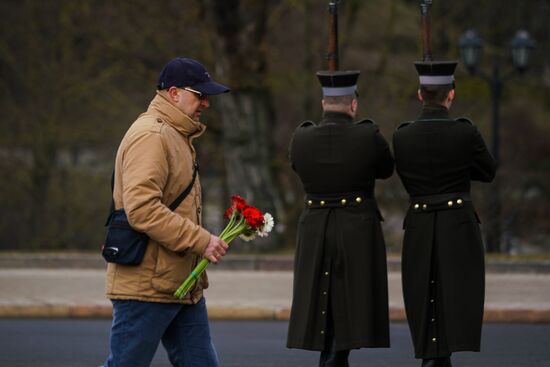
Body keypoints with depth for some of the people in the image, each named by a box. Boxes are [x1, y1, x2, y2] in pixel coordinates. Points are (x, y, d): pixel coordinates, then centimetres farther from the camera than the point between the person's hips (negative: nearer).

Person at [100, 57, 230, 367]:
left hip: (182, 284, 10)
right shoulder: (150, 136, -14)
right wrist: (201, 241, -22)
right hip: (147, 284, -10)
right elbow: (141, 208, -25)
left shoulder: (177, 136, 20)